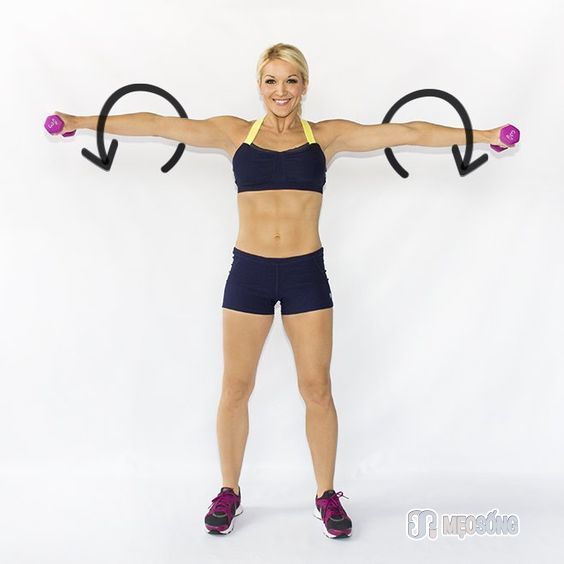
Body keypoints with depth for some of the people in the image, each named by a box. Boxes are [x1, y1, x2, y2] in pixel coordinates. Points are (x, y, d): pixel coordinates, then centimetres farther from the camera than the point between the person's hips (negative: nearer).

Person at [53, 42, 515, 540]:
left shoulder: (328, 135, 4)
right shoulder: (235, 133, 5)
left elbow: (406, 133, -1)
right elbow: (161, 125, 2)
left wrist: (483, 135, -4)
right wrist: (82, 122, 1)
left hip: (306, 274, 0)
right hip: (248, 272, 1)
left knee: (317, 388, 6)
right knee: (235, 388, 8)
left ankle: (327, 495, 24)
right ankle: (229, 492, 27)